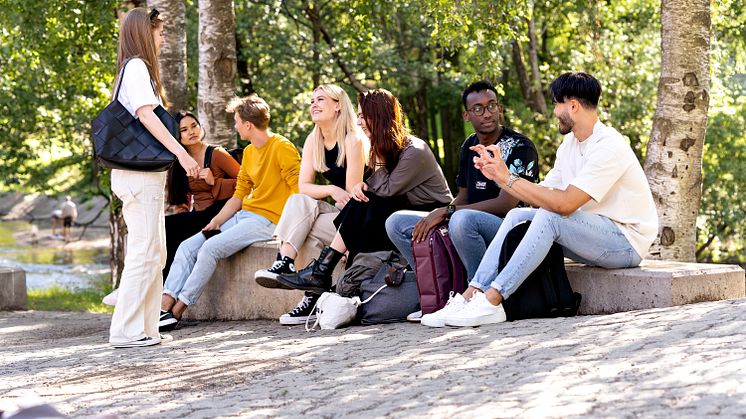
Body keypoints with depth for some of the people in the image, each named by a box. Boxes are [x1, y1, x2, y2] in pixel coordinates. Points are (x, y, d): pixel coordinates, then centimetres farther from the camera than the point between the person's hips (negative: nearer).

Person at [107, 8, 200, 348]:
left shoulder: (136, 68, 21)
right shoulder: (136, 67, -8)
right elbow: (146, 114, -19)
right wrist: (181, 153, -24)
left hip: (146, 174, 10)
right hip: (139, 173, -10)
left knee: (155, 253, 10)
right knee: (143, 252, -10)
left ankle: (146, 329, 12)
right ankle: (126, 331, -9)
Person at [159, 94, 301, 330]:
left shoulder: (282, 148, -10)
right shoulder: (248, 152, 17)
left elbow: (299, 191, -15)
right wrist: (216, 222, 5)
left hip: (265, 221, -9)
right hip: (242, 215, 9)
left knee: (210, 248, -25)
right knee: (187, 247, -6)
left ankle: (176, 312, -19)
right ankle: (164, 306, -17)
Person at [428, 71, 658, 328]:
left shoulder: (609, 147, -20)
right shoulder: (570, 143, 10)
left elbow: (565, 203, -27)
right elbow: (543, 197, 4)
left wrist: (509, 179, -23)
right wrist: (497, 176, -5)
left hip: (627, 241, -9)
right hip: (593, 236, 9)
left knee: (549, 217, -29)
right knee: (518, 215, -6)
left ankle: (491, 301, -29)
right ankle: (472, 295, -16)